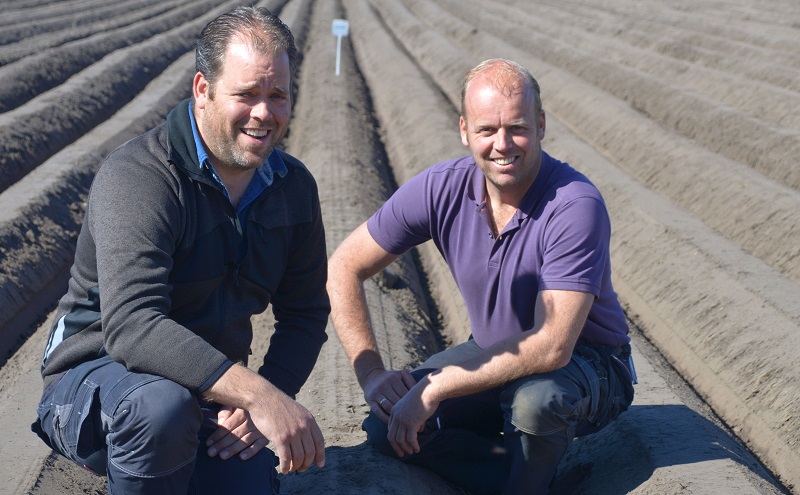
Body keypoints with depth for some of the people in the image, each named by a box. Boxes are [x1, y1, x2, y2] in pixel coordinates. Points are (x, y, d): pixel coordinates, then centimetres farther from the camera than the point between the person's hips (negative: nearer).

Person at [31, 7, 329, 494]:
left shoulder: (294, 186, 1)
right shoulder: (137, 177, -21)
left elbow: (306, 315, 7)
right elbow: (131, 326, -34)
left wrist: (263, 400, -11)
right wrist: (258, 395, -41)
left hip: (213, 396, 6)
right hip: (98, 377, -5)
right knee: (161, 406, -39)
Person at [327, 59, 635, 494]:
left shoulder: (576, 205, -28)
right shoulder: (440, 189, -13)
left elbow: (551, 348, -33)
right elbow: (343, 268, -6)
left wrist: (434, 388, -32)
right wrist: (371, 373, -16)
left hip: (586, 364, -4)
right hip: (495, 357, 5)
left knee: (536, 397, -38)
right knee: (387, 426, -13)